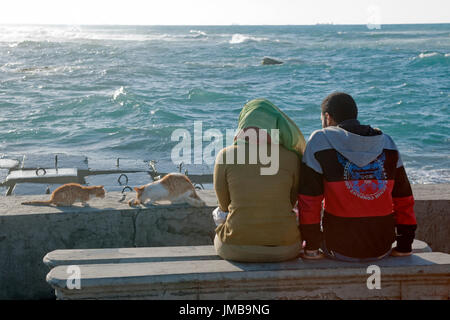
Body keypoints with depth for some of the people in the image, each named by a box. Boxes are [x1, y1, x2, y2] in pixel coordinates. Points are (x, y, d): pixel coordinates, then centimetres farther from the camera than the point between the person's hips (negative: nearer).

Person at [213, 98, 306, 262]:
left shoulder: (225, 156, -8)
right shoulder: (292, 158, -6)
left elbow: (224, 204, 3)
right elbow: (291, 201, 7)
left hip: (237, 248, -1)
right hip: (283, 247, 1)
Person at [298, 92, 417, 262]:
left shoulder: (320, 141, -7)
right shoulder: (387, 143, 3)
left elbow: (309, 199, -9)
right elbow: (403, 198, 6)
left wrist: (312, 247, -1)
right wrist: (404, 246, 14)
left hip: (341, 249, -3)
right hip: (382, 248, 3)